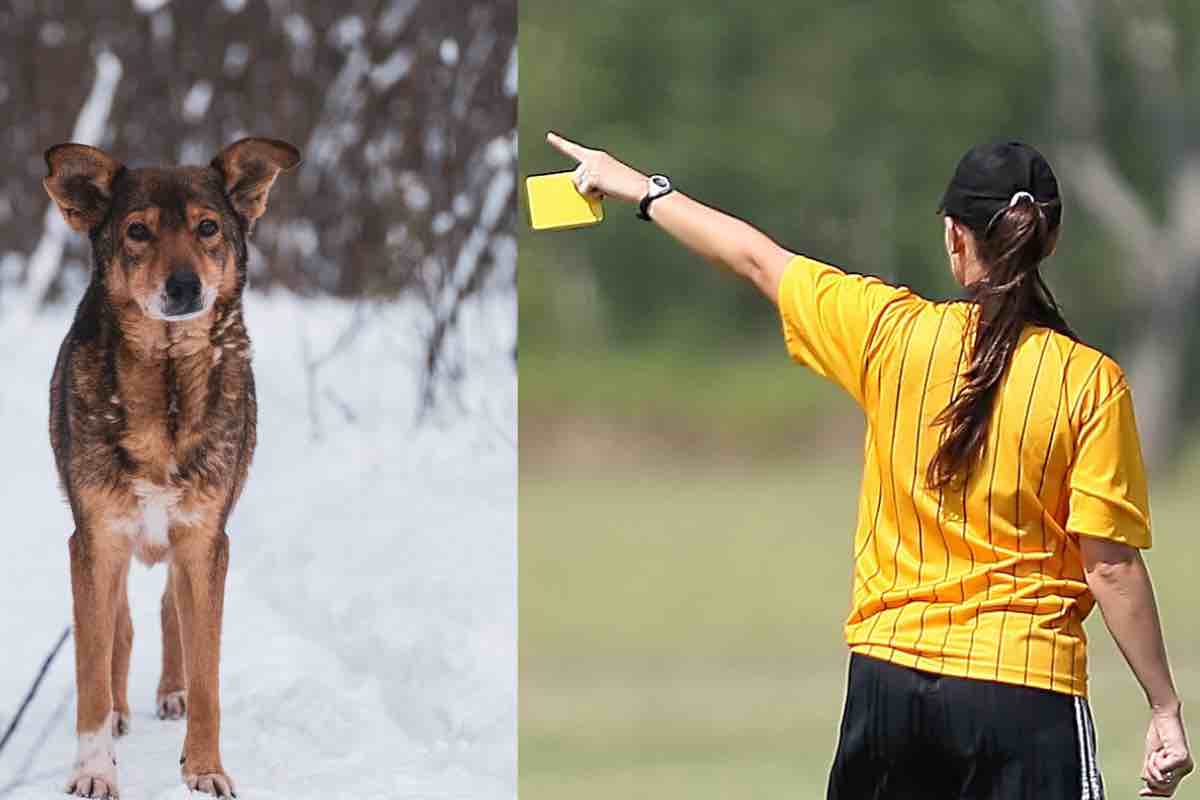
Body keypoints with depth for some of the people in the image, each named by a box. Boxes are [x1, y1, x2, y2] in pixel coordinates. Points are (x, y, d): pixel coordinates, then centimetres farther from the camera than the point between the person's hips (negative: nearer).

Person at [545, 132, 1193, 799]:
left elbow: (757, 260, 13)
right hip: (1026, 692, -3)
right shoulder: (1090, 381, -8)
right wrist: (1166, 708, -1)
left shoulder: (892, 332, -2)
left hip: (888, 675, 3)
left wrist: (643, 190, 28)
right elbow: (1113, 568, -9)